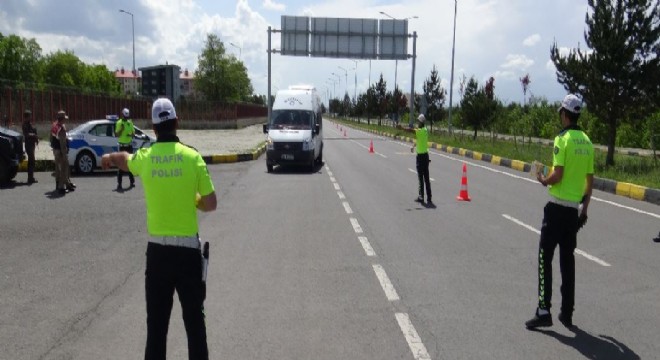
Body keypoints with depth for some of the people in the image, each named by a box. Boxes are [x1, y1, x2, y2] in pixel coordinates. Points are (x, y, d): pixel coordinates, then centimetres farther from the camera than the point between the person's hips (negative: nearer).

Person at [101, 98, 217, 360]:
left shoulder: (144, 158, 0)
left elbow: (125, 159, 26)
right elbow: (210, 204, -6)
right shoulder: (193, 157, -8)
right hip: (188, 248, -2)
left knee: (156, 321, 11)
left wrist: (109, 158, 49)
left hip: (157, 249, 2)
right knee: (194, 318, 9)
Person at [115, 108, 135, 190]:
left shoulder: (130, 122, 8)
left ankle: (132, 182, 17)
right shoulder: (119, 123, -5)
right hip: (122, 146, -4)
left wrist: (131, 135, -8)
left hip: (129, 145, 4)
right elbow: (116, 135, -9)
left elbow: (133, 133, 13)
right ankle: (119, 184, -6)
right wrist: (121, 129, -25)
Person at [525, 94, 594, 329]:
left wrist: (542, 180, 1)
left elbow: (558, 175, -19)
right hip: (574, 208, 7)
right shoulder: (587, 142, 9)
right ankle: (567, 312, 19)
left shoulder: (562, 139, -12)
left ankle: (544, 311, -2)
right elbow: (590, 182, 11)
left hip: (557, 206, -7)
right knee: (568, 259, 13)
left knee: (545, 257, -1)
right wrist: (584, 209, 19)